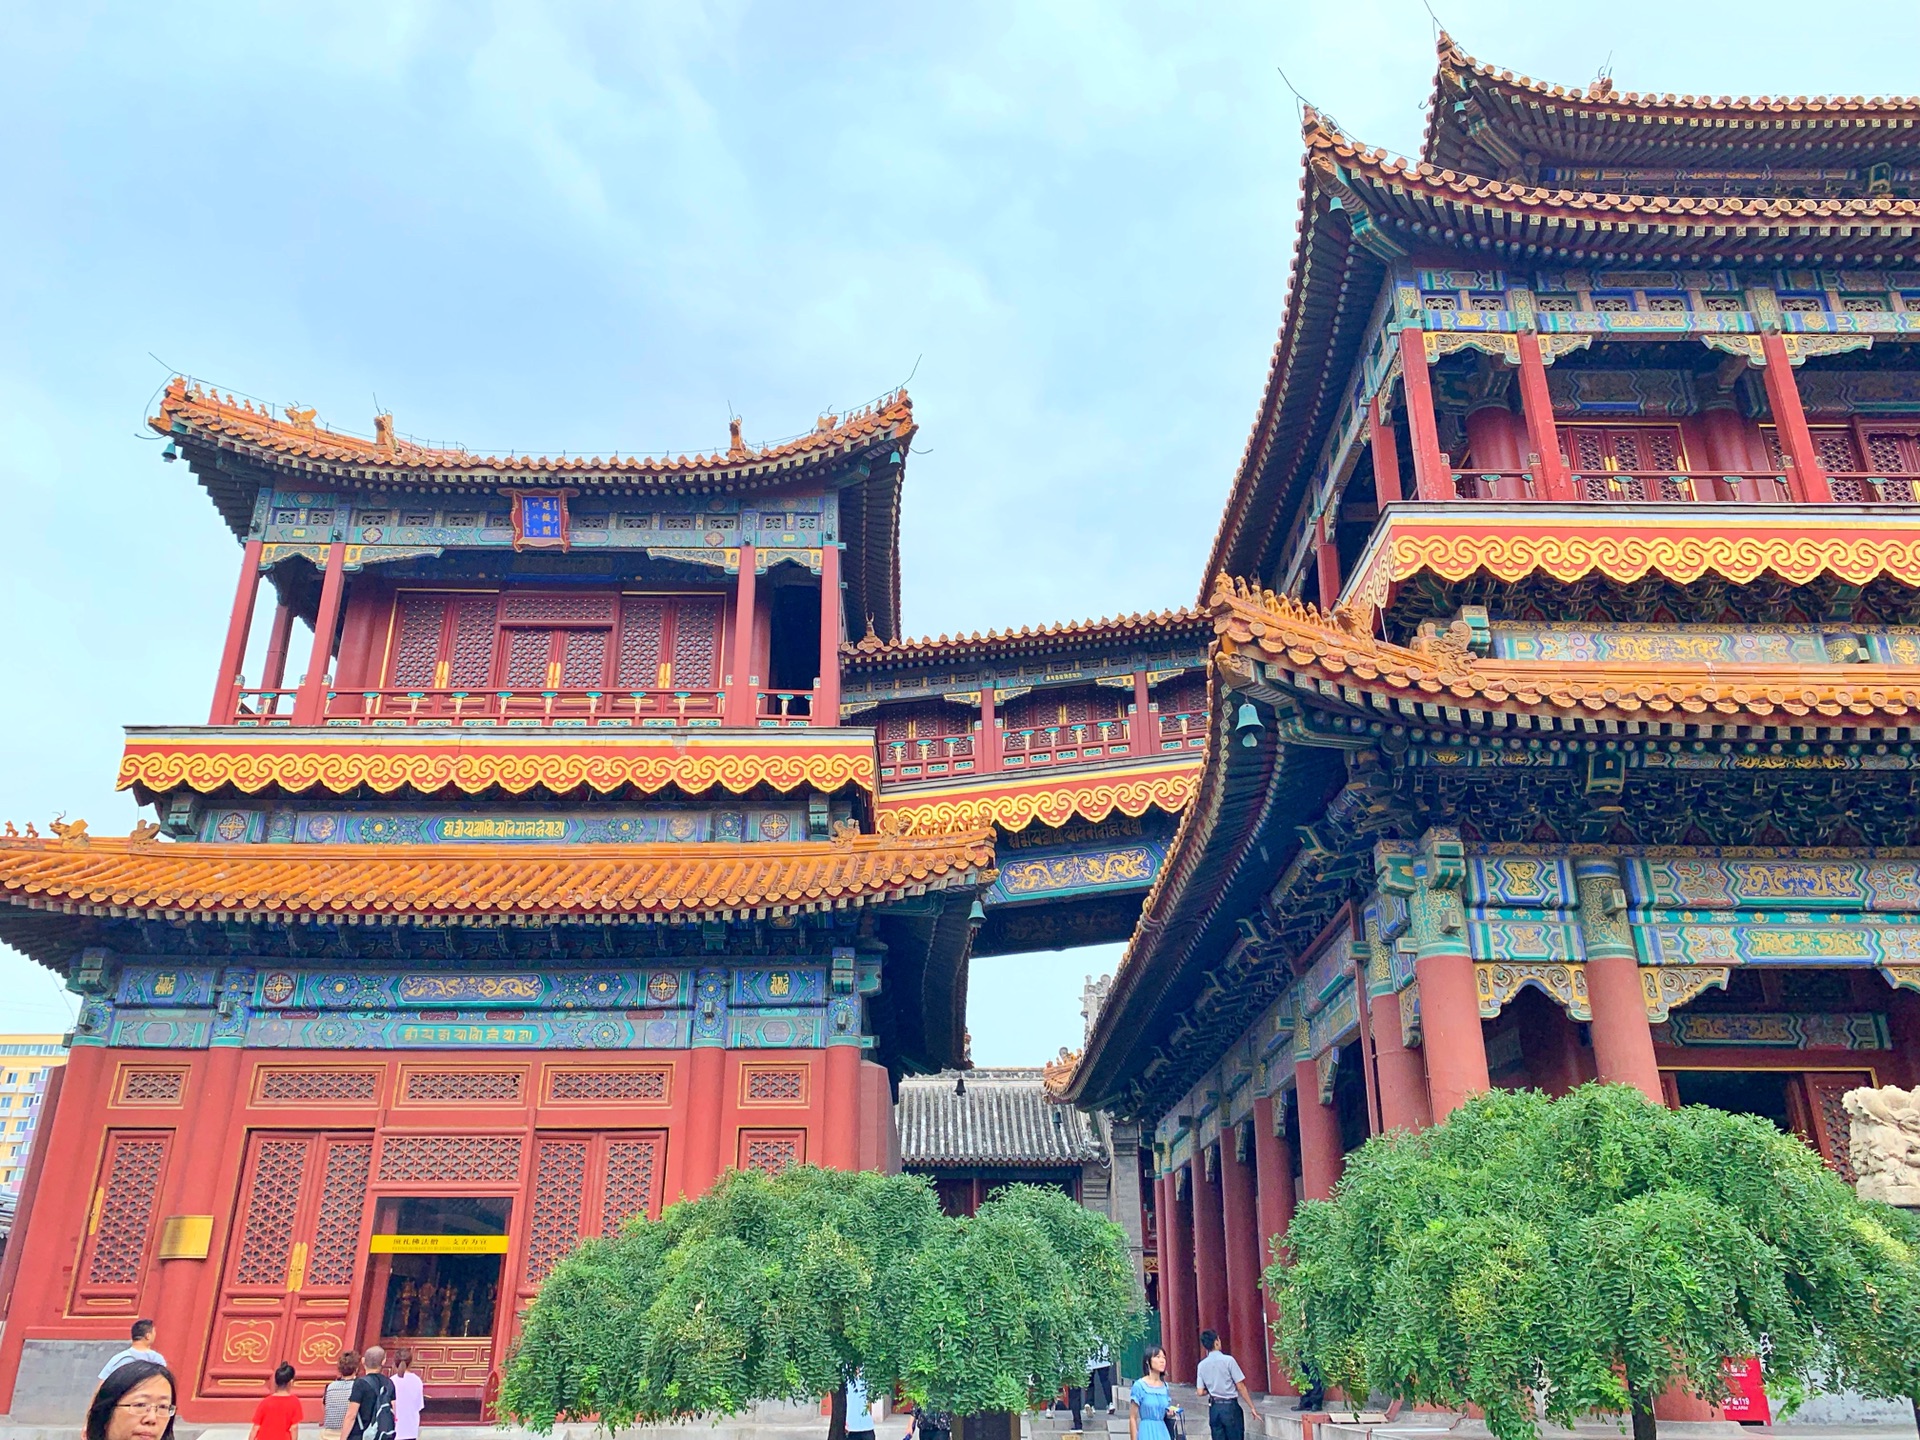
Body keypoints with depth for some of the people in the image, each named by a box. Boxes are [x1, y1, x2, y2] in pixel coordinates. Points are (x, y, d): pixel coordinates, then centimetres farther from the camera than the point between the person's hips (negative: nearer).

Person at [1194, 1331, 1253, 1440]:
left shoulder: (1202, 1365, 2)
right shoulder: (1228, 1360, -11)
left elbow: (1201, 1392, 2)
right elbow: (1240, 1387, -9)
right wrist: (1252, 1407, -2)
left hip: (1214, 1408, 4)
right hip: (1230, 1406, -4)